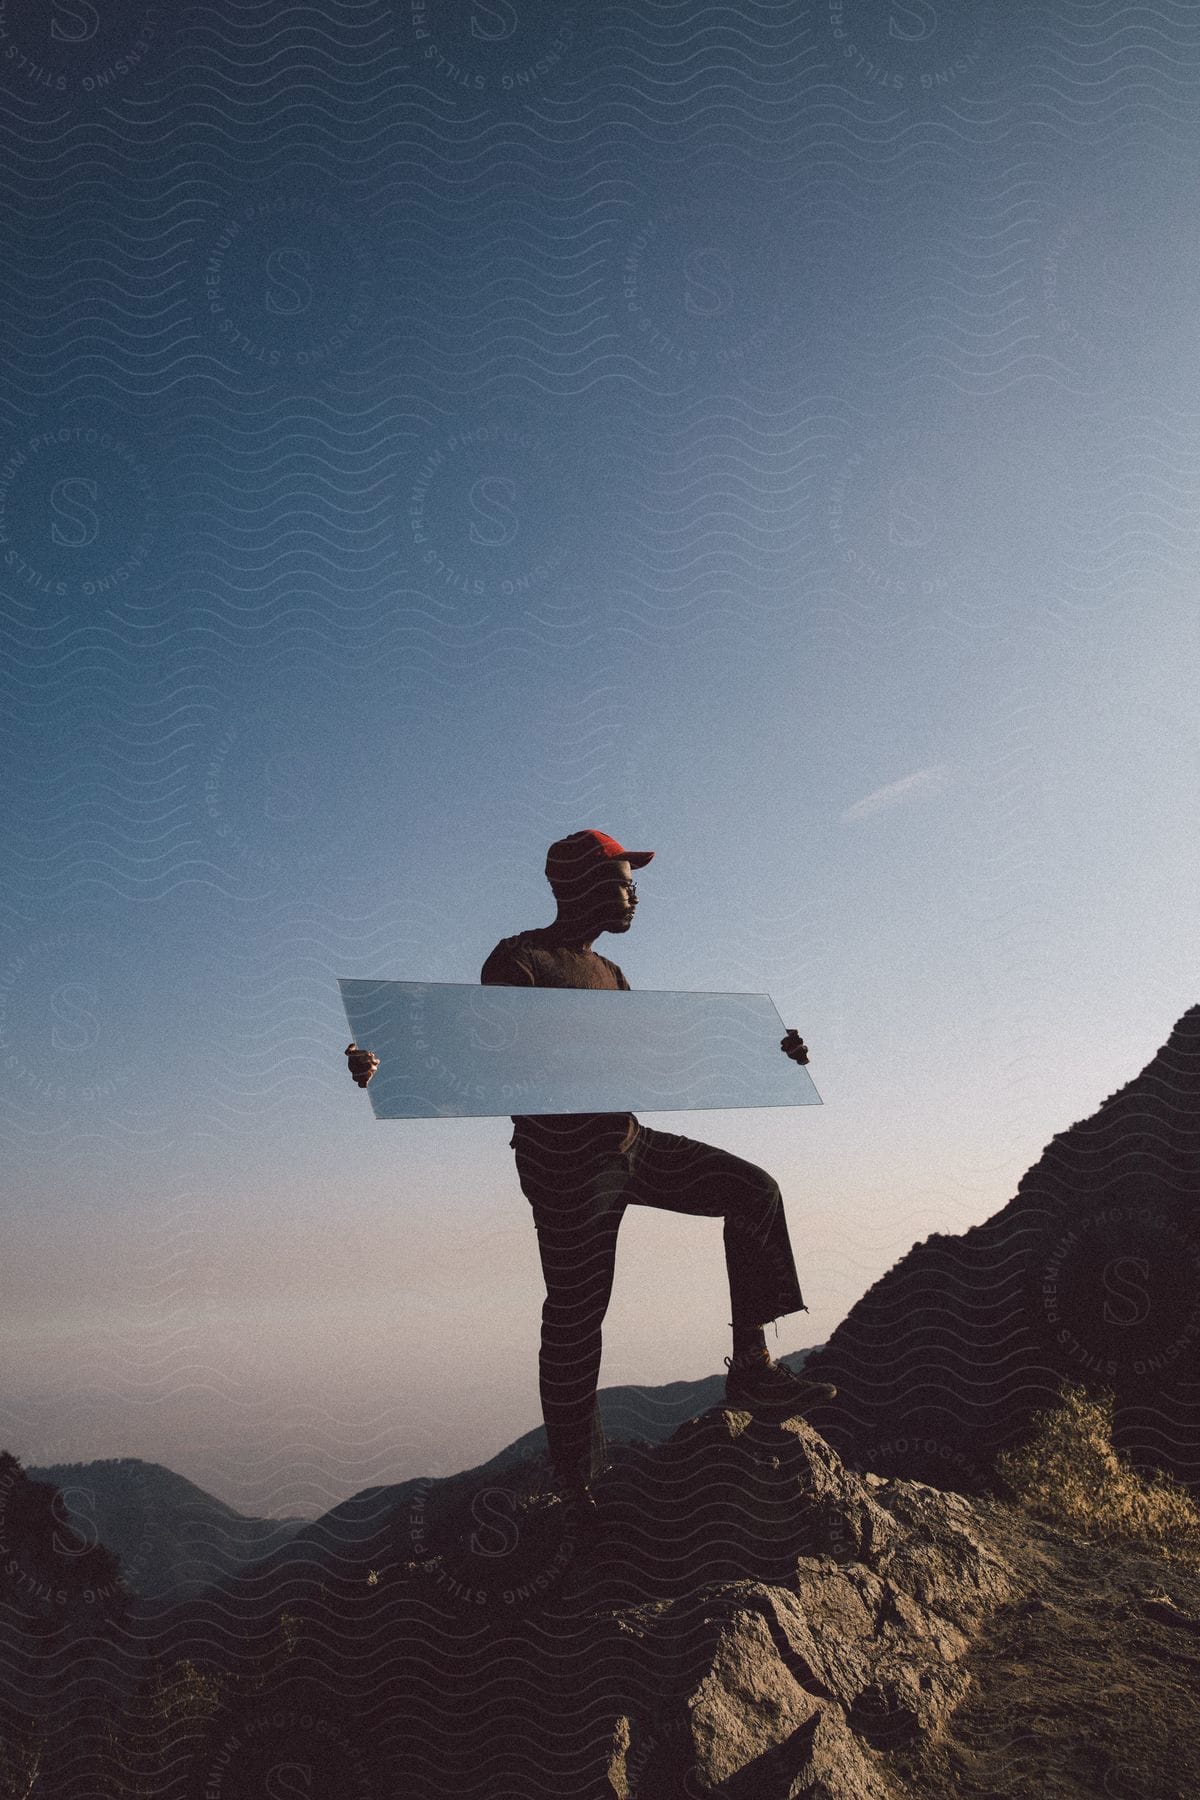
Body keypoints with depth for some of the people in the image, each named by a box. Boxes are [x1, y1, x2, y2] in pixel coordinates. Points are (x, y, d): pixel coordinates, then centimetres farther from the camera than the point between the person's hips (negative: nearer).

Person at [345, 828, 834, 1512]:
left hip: (630, 1145, 8)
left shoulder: (608, 974, 15)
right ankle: (579, 1483, 21)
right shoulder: (520, 960, -11)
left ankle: (752, 1369, 6)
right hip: (566, 1165, -8)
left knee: (753, 1191, 3)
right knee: (575, 1317, 1)